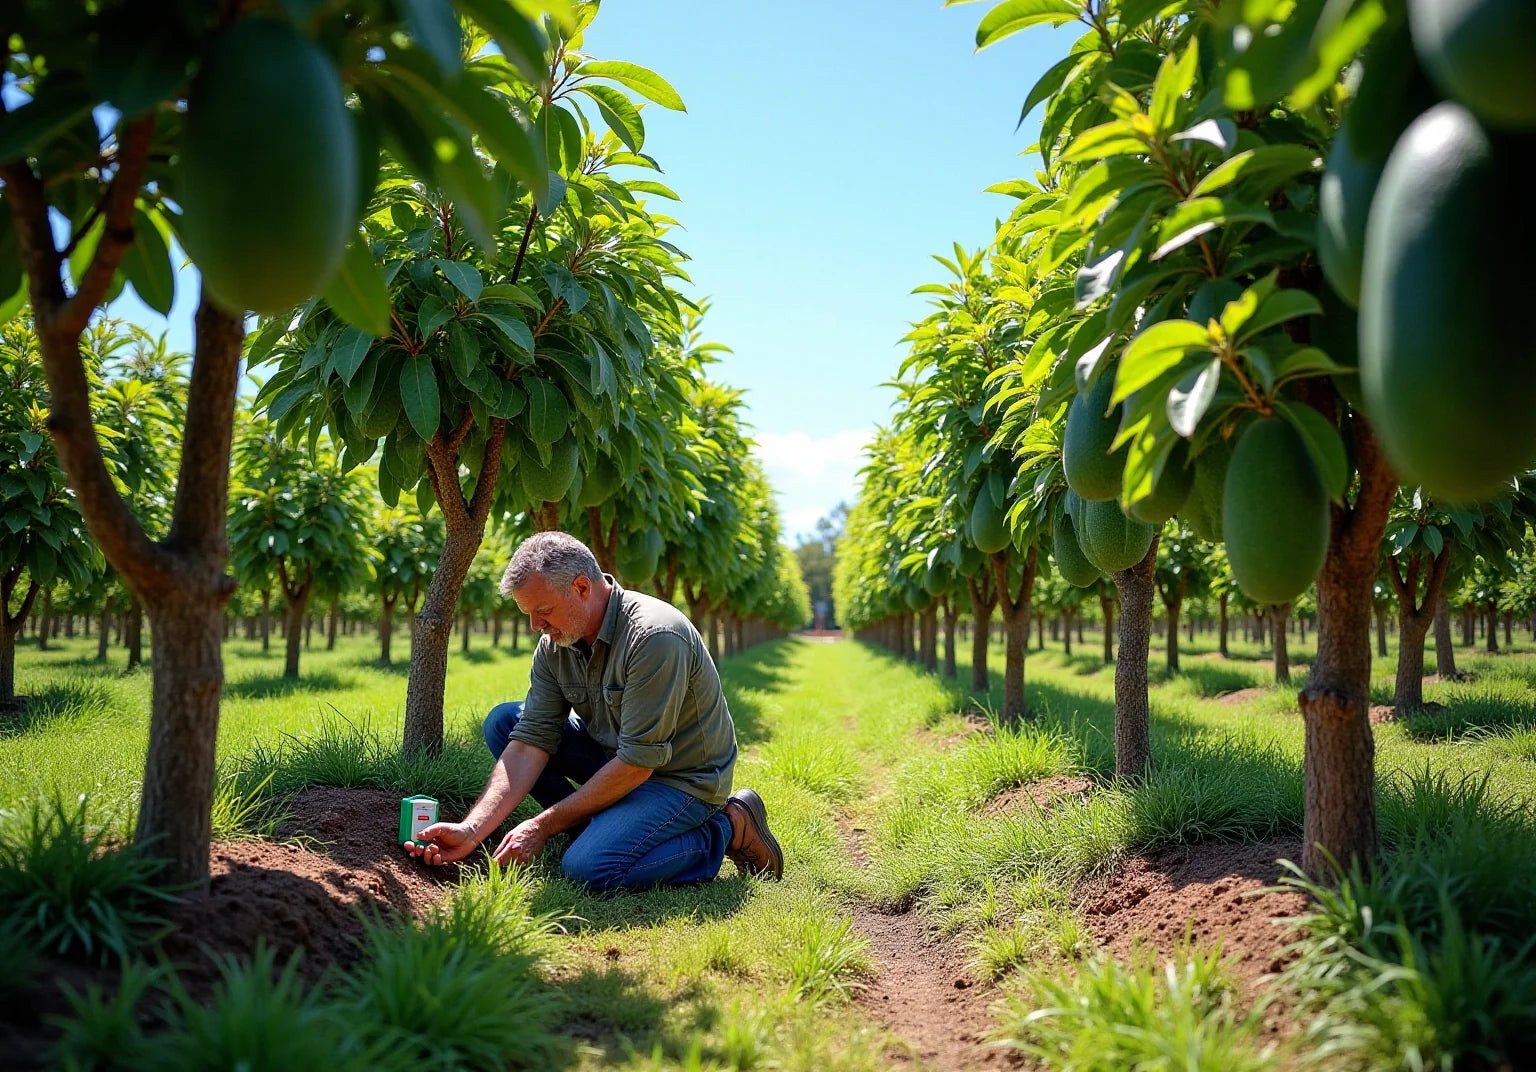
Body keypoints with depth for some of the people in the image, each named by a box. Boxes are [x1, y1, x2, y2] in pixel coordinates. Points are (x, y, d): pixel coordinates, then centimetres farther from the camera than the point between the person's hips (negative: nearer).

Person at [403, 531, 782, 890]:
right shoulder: (554, 645, -6)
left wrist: (544, 825, -21)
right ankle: (603, 825, 0)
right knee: (503, 722, -1)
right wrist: (473, 829, -21)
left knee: (588, 867, -29)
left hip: (682, 777, -8)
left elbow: (637, 764, -28)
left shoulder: (654, 636, -30)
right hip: (615, 752, 8)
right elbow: (531, 742, -8)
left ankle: (728, 829, -7)